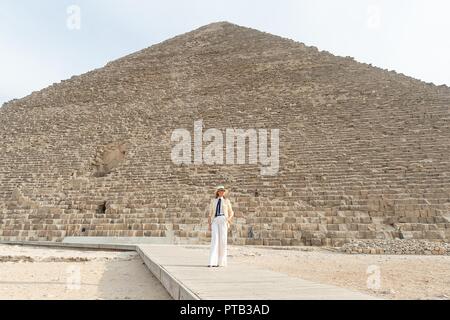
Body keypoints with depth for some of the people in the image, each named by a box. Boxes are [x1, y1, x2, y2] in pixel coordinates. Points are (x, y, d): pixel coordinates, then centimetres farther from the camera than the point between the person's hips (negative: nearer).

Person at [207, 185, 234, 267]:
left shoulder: (226, 200, 12)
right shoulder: (213, 201, 16)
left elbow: (231, 212, 15)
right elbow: (210, 214, 14)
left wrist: (229, 218, -7)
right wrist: (209, 225, 4)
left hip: (223, 220, -1)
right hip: (215, 221, 1)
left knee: (223, 240, -5)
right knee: (214, 240, -12)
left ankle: (221, 262, 5)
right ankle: (213, 262, -16)